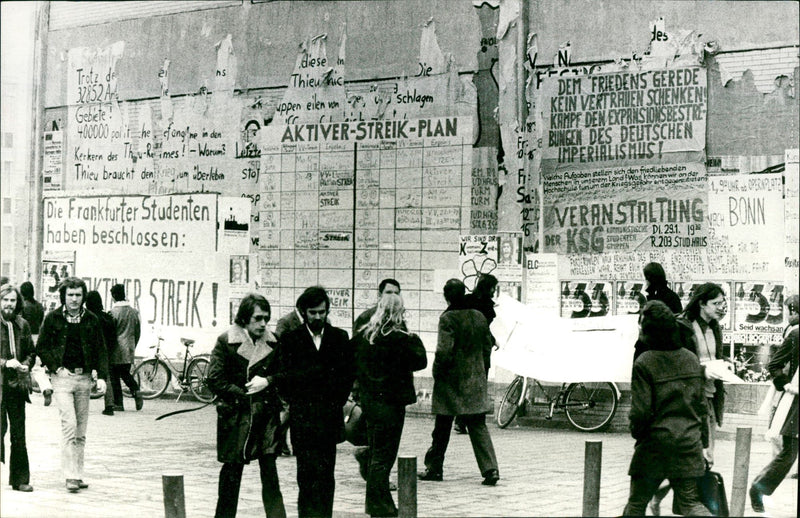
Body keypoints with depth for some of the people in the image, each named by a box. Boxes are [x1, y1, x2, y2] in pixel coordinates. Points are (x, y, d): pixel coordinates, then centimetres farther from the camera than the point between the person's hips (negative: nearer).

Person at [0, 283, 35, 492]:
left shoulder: (22, 325, 11)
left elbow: (31, 352, 18)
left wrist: (26, 365, -1)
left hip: (17, 384, 4)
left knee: (19, 433, 5)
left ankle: (20, 479, 10)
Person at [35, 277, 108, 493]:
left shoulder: (91, 319, 6)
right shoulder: (53, 318, -1)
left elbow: (100, 349, 9)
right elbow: (41, 347, 3)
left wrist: (102, 376, -1)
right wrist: (57, 368, -7)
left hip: (84, 377, 3)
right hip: (62, 377, -3)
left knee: (81, 431, 7)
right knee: (69, 424, -14)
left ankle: (78, 475, 15)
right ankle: (71, 475, -12)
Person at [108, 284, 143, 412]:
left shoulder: (113, 312, -13)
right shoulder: (134, 312, 5)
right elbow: (138, 332, 11)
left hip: (116, 350, -5)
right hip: (129, 350, 5)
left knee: (114, 376, 4)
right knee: (126, 373, 20)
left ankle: (118, 403, 5)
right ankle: (136, 391, -4)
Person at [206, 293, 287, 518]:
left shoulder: (273, 343, 6)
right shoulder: (226, 342, -4)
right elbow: (215, 380, -6)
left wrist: (267, 381, -8)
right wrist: (243, 395, -11)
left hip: (267, 415, 2)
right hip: (236, 415, -2)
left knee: (269, 470, -2)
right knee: (232, 470, 7)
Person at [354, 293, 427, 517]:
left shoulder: (362, 335, 3)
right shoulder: (399, 338, -16)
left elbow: (353, 363, 9)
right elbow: (420, 361, -10)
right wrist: (415, 340, 1)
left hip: (368, 398, 7)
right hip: (391, 402, -7)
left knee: (376, 452, 16)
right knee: (384, 455, -1)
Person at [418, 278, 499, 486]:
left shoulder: (448, 318, -14)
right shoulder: (479, 317, 5)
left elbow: (444, 351, -19)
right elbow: (487, 347, 10)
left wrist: (437, 373, -5)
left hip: (451, 380, -5)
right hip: (476, 380, 5)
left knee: (442, 428, 9)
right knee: (478, 426, 4)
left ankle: (434, 467, 20)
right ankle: (490, 468, -8)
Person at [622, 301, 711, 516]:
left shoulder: (644, 363, -13)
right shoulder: (692, 359, 6)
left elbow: (641, 411, -15)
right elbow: (702, 404, 10)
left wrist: (637, 432, 5)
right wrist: (704, 443, 17)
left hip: (655, 444, -5)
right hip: (689, 442, 5)